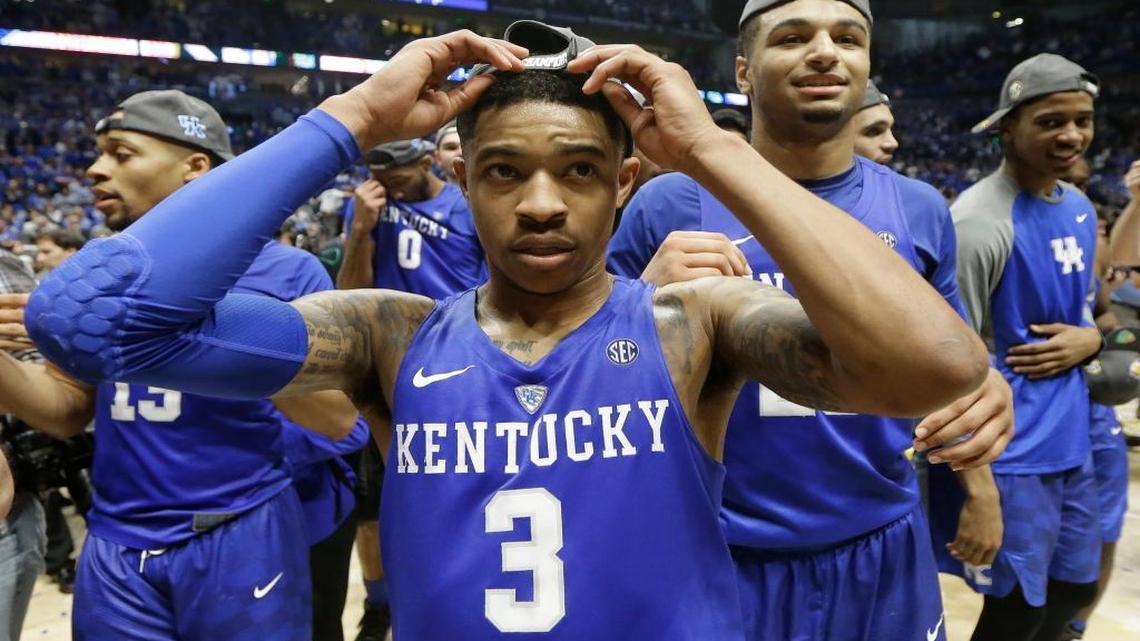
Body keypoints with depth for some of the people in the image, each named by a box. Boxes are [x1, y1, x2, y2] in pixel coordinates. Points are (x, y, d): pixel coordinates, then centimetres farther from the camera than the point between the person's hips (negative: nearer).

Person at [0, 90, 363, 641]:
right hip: (117, 548, 4)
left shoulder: (285, 271, -8)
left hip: (244, 537, -3)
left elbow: (340, 417, -14)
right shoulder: (86, 276, 6)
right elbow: (67, 411, 10)